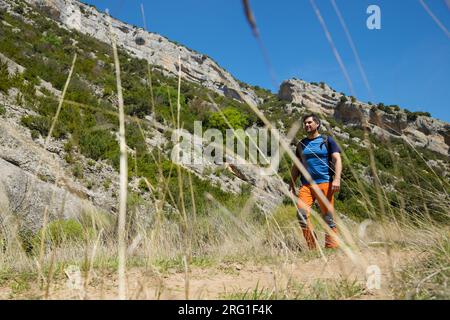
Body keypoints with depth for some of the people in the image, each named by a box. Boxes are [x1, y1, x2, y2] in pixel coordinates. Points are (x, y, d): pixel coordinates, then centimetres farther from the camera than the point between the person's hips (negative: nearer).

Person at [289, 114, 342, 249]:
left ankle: (332, 247, 8)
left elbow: (337, 160, -1)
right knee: (301, 214, -14)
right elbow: (296, 165, 21)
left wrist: (337, 179, -16)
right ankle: (312, 247, -4)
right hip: (306, 185, 3)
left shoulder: (327, 141, 7)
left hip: (324, 184, -3)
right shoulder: (301, 144, 18)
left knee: (328, 218, -2)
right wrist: (292, 183, 13)